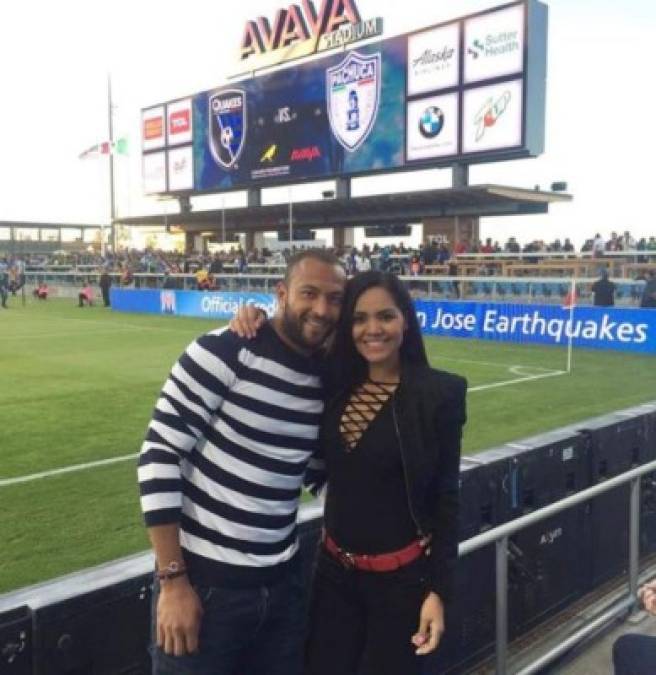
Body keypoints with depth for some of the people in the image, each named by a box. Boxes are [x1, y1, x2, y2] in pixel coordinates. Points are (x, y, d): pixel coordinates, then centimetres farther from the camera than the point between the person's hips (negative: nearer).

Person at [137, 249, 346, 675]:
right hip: (203, 584, -5)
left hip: (282, 585, 6)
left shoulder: (327, 379, 3)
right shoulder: (225, 352, -15)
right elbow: (160, 454, -16)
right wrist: (172, 580, -16)